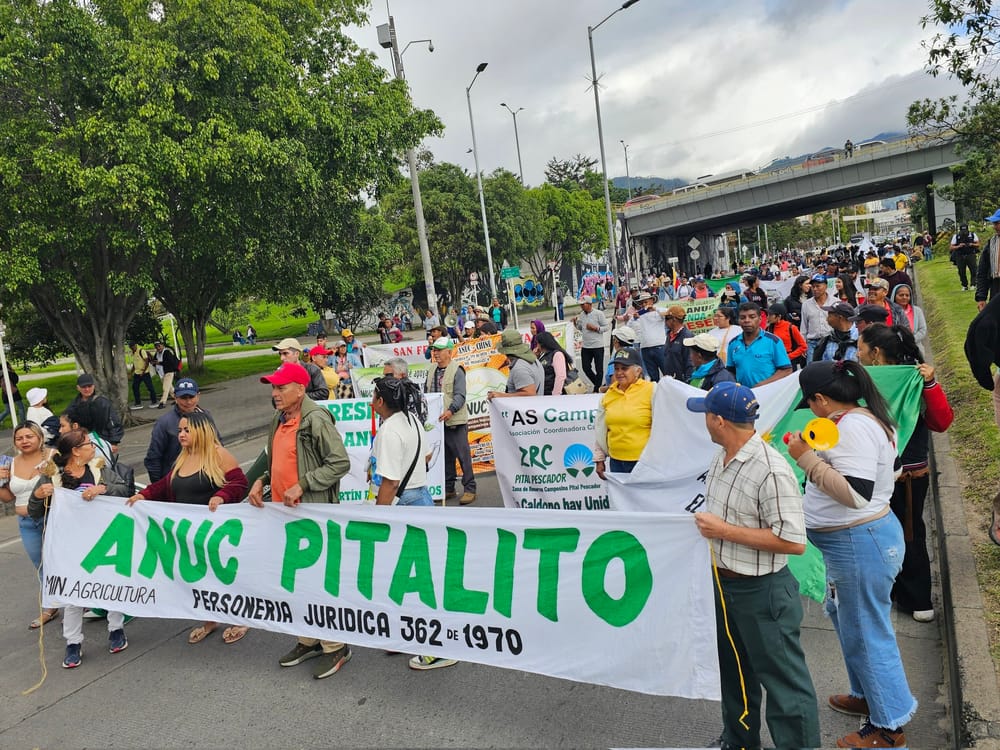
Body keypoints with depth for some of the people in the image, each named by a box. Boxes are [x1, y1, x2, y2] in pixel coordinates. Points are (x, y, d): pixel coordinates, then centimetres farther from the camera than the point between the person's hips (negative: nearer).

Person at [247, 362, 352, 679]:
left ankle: (336, 647, 13)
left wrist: (303, 484, -21)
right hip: (284, 511, 9)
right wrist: (261, 480, 8)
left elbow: (340, 462, -20)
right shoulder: (278, 421, 12)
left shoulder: (316, 420, -16)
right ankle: (309, 640, 33)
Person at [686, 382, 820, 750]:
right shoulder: (721, 458, 1)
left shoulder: (771, 471, -26)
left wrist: (724, 530, -25)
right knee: (733, 673, 25)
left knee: (782, 682, 6)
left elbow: (794, 542, -27)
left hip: (762, 592, -9)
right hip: (724, 583, 9)